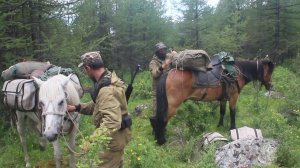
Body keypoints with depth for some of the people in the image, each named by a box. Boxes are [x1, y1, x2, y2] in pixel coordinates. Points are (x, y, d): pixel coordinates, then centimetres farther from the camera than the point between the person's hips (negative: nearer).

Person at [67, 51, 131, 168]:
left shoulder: (107, 89, -31)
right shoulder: (108, 79, 3)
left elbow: (112, 121, -41)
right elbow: (97, 105, 15)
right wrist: (77, 108, 6)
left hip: (113, 137, -10)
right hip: (117, 134, 10)